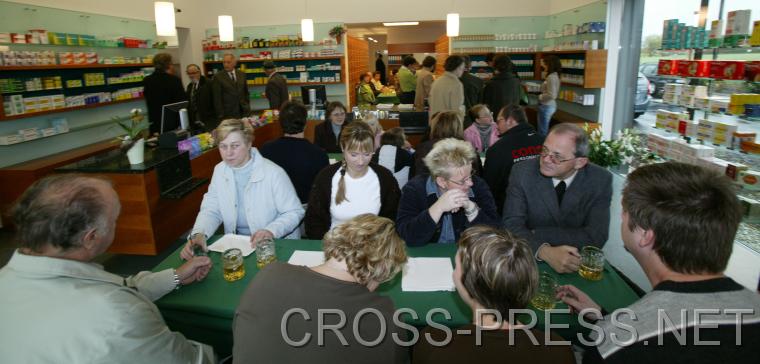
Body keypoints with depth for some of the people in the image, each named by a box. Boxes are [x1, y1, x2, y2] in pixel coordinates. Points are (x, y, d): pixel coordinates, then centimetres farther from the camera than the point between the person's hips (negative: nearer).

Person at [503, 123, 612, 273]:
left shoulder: (600, 180, -10)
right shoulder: (522, 172, -12)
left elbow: (597, 237, -14)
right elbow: (512, 225, -15)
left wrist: (536, 233, -19)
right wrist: (544, 251, -32)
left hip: (577, 263, 1)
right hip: (530, 259, 0)